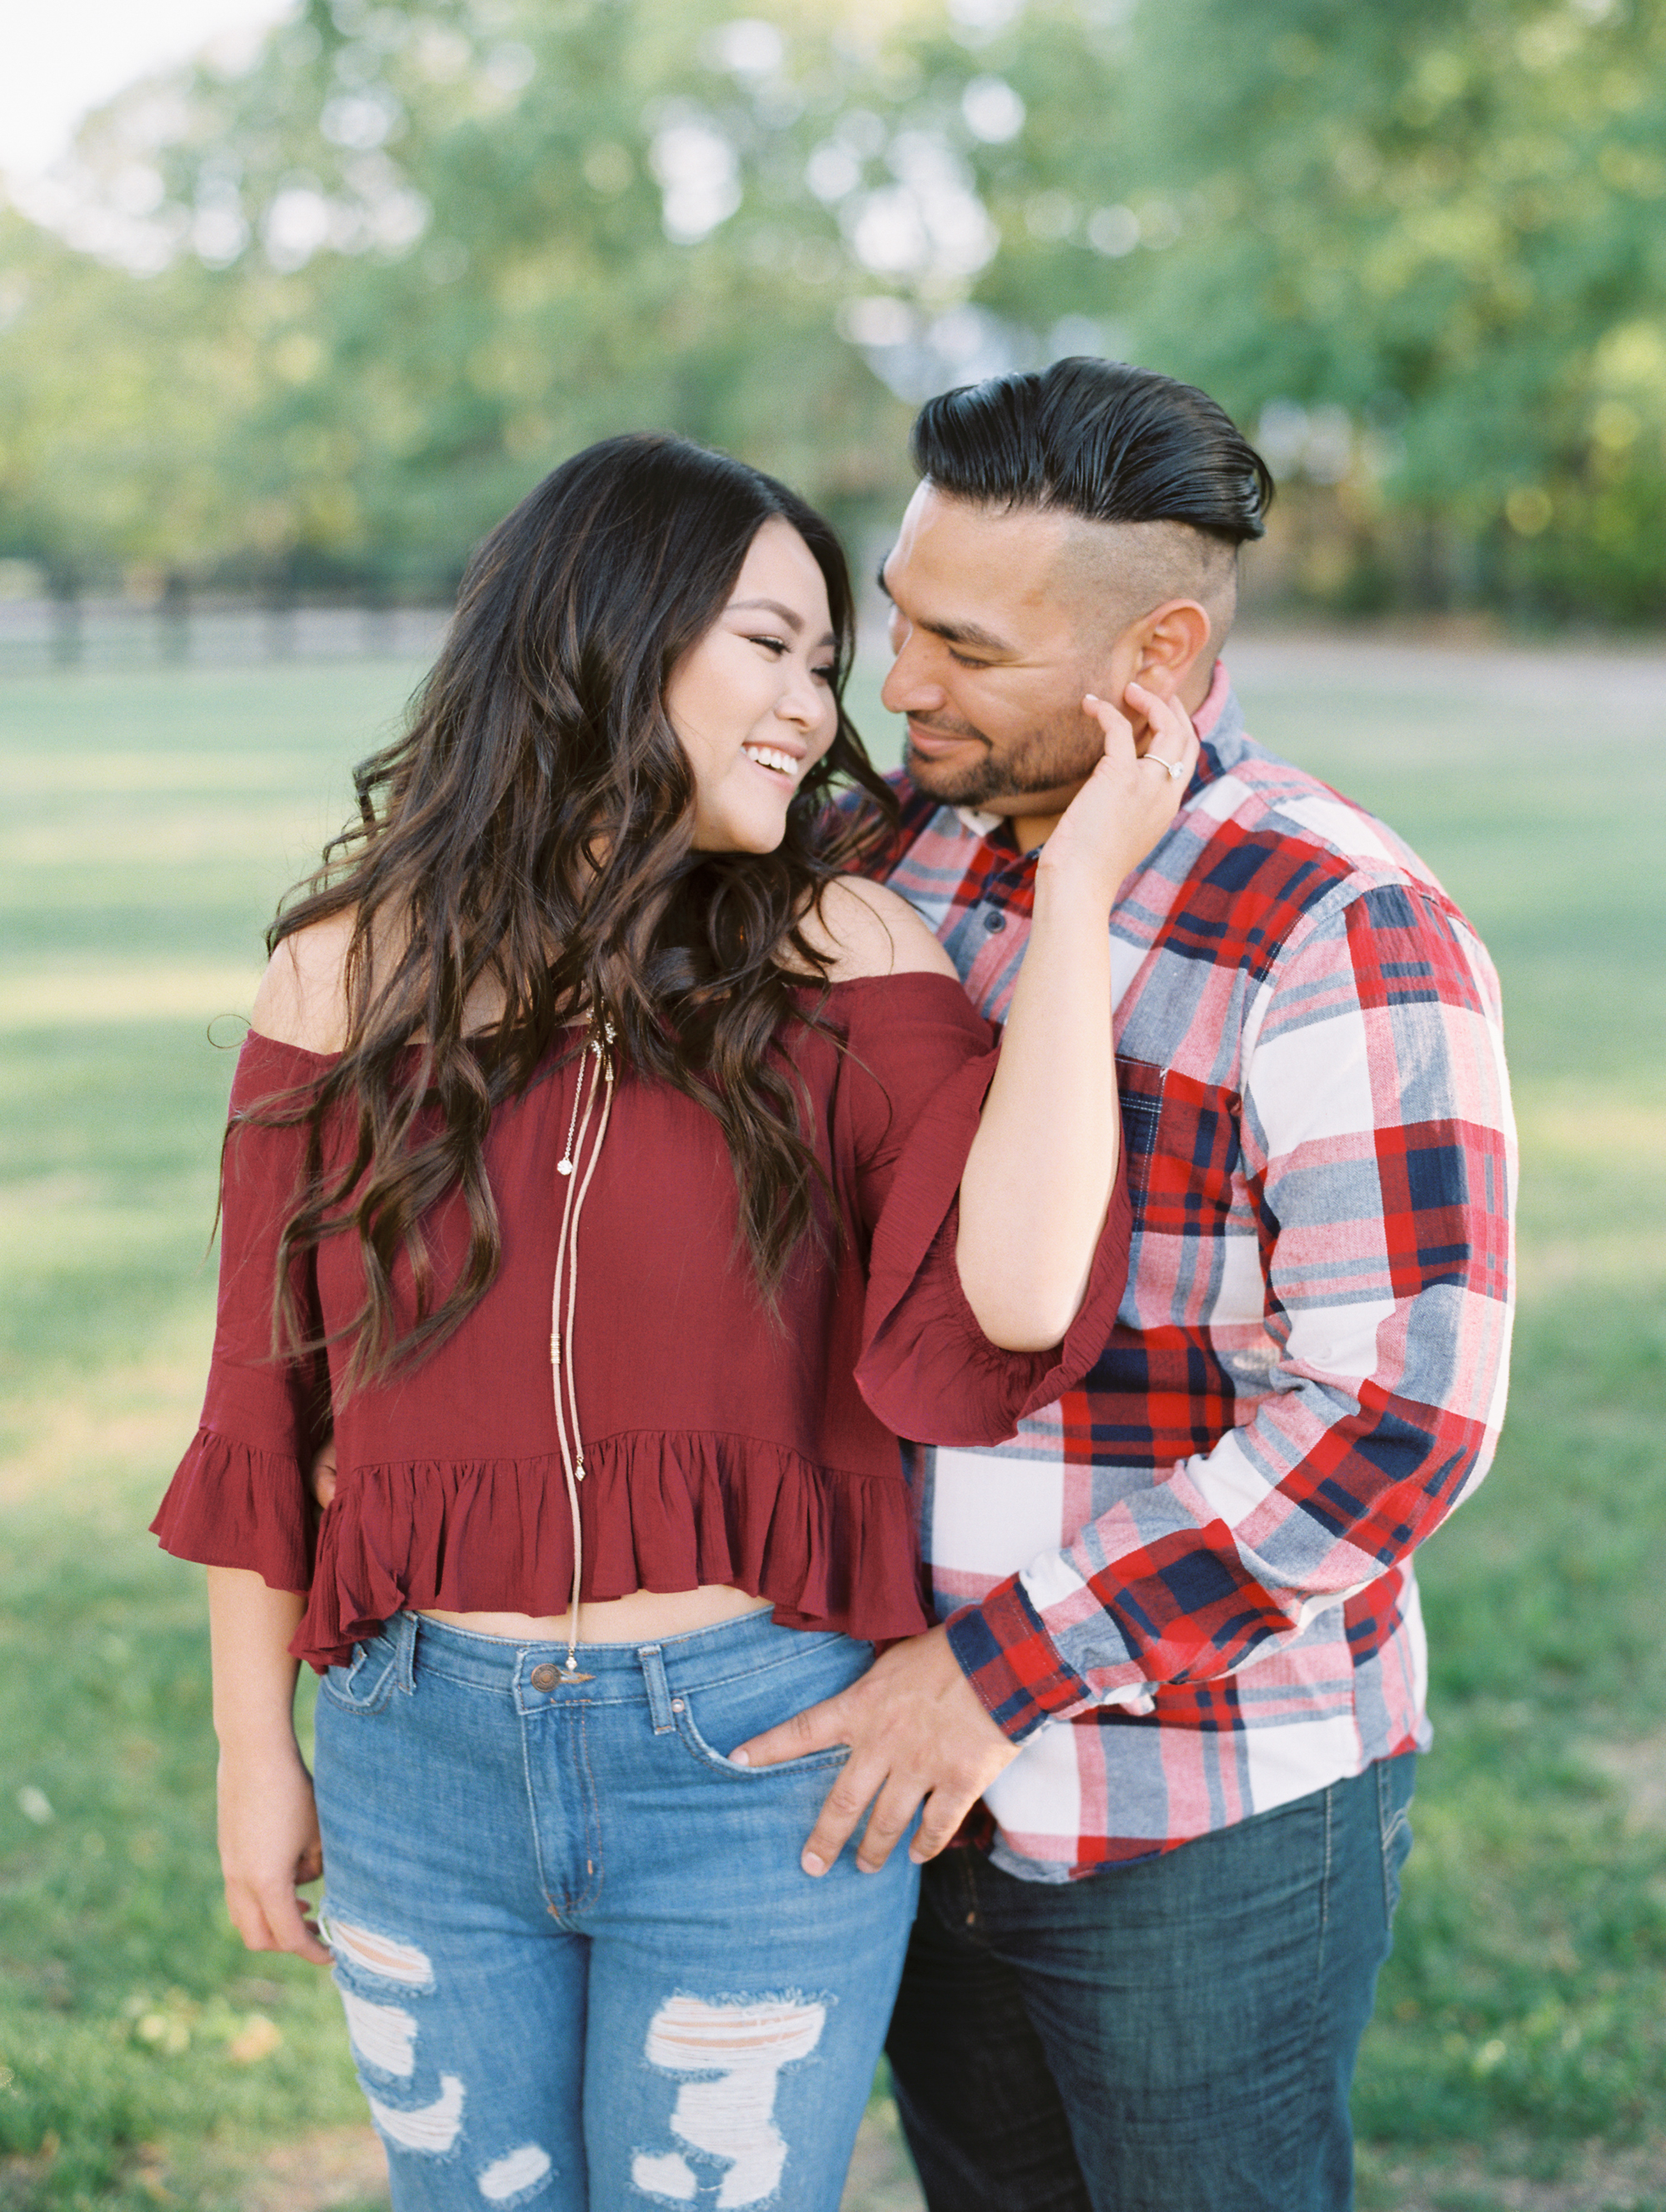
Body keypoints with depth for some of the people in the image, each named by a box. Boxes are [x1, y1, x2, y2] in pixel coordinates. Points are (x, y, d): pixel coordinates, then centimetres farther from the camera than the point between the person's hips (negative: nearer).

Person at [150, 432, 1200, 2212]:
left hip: (763, 1773, -2)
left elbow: (1015, 1294, -23)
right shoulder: (353, 972, -2)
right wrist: (254, 1748, 8)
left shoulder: (836, 954, -7)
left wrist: (1080, 882, -19)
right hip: (426, 1769, 2)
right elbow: (269, 1396, 4)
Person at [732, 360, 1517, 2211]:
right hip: (929, 1778, 6)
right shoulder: (903, 853, 1)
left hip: (1202, 1829, -6)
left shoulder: (1342, 935, -20)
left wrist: (999, 1673, -23)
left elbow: (1398, 1418, -24)